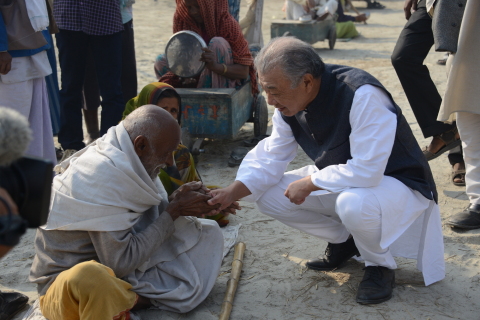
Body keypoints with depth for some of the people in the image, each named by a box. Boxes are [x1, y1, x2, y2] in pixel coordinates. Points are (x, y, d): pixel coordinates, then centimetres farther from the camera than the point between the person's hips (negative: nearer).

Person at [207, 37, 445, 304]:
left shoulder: (362, 95, -33)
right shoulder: (289, 104, -9)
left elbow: (366, 172, -36)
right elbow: (270, 159, -3)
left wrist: (308, 182, -25)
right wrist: (232, 193, -17)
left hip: (399, 184, -7)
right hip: (343, 183, 7)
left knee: (353, 203, -40)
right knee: (269, 194, -6)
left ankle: (381, 266, -6)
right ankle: (344, 240, 13)